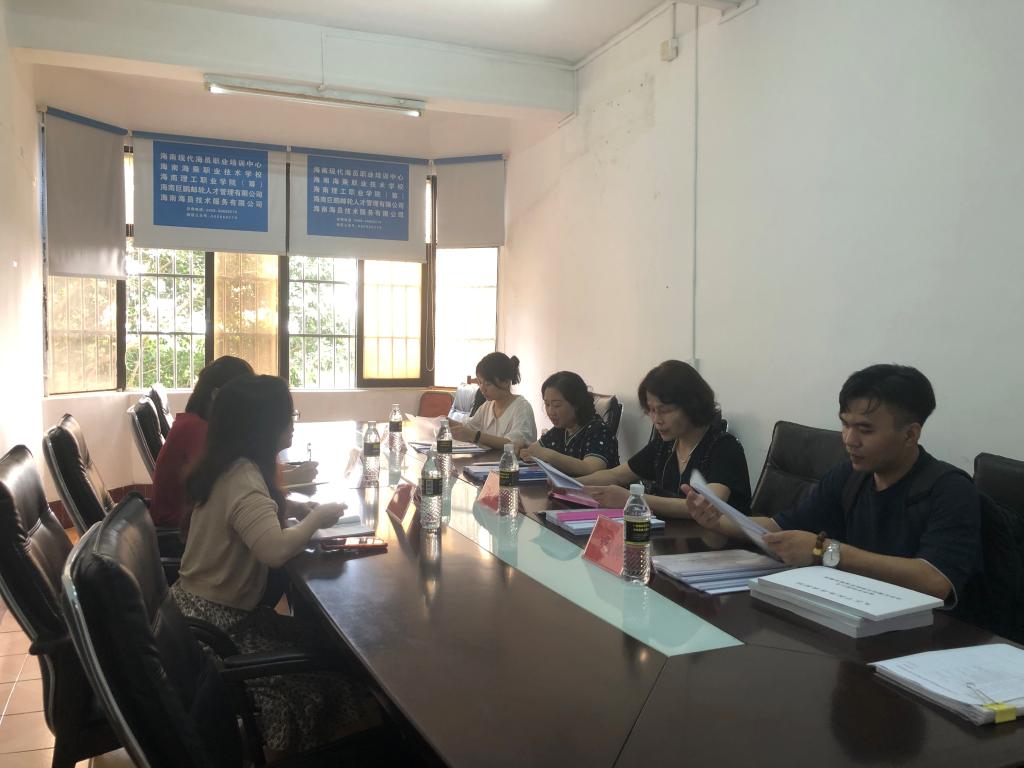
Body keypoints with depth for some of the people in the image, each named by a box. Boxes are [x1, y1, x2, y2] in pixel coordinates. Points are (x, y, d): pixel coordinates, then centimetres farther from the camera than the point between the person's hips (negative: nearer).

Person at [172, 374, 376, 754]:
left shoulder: (229, 467, 3)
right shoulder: (242, 479, -26)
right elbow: (275, 550, -42)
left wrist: (294, 507, 3)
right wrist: (317, 518, -23)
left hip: (203, 610, 9)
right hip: (216, 627, -9)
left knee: (317, 636, 13)